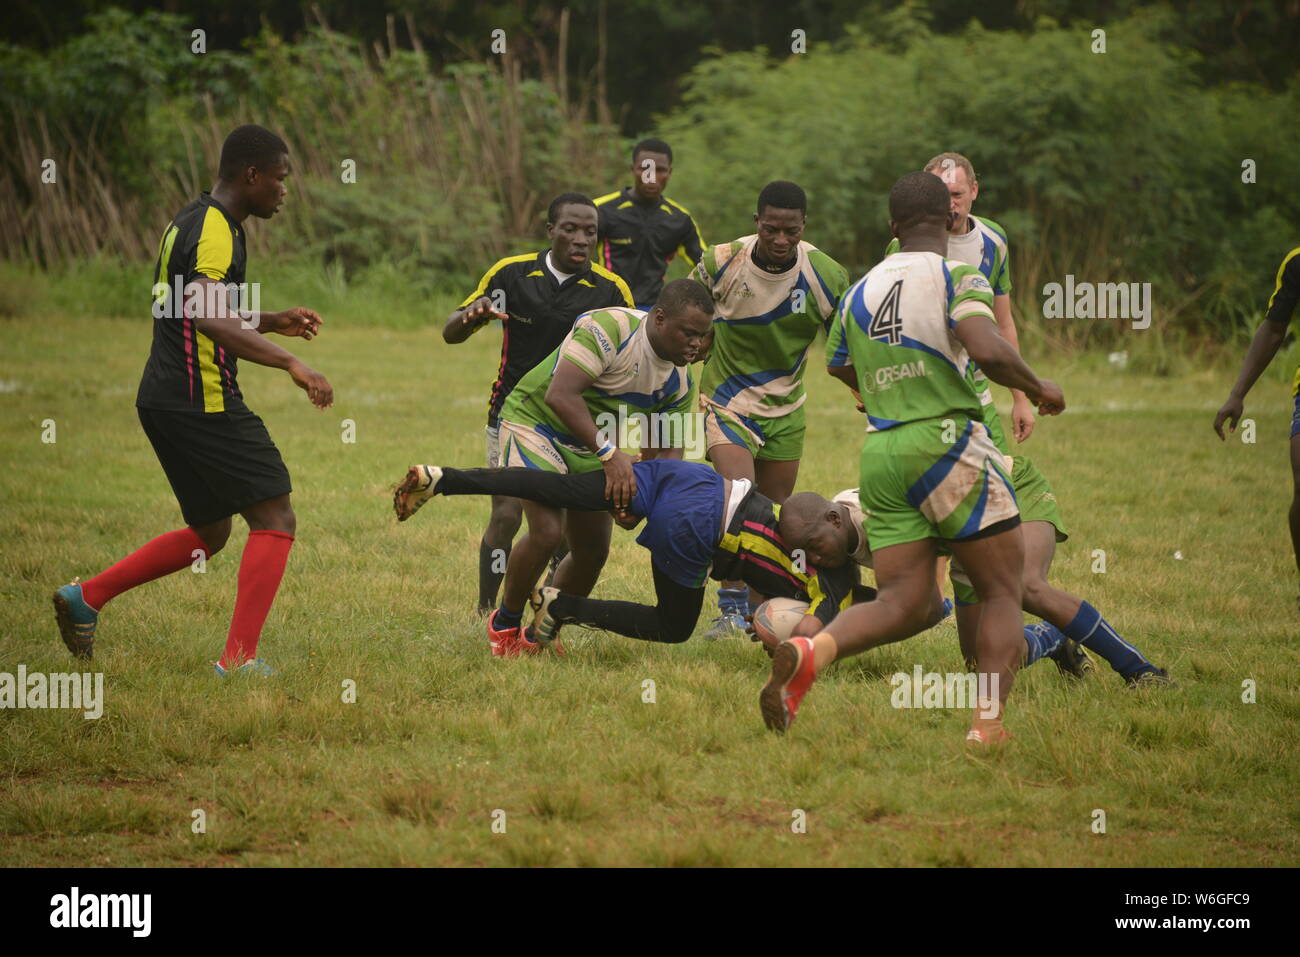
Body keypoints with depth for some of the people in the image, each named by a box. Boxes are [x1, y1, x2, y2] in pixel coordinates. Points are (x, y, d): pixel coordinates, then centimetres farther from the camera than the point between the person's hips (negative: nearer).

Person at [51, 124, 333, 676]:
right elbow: (209, 319, -31)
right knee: (275, 520, -7)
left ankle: (85, 597, 21)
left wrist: (272, 322, 25)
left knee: (209, 532, 20)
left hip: (164, 398, 10)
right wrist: (289, 363, -34)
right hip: (202, 400, -10)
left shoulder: (190, 222, 17)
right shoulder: (214, 231, -15)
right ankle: (238, 659, -12)